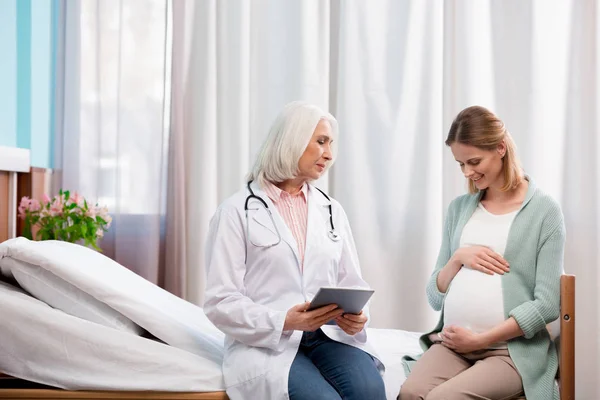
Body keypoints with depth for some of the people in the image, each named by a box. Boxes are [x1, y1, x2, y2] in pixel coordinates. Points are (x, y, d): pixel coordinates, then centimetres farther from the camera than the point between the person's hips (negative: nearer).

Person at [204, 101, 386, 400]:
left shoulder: (332, 211, 16)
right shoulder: (237, 211, 0)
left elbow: (352, 283, 16)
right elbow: (221, 301, -6)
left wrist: (357, 315, -8)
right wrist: (284, 321, -20)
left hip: (328, 336, 4)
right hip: (265, 342, -4)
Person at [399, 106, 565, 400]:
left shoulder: (544, 211, 0)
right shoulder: (459, 208, 14)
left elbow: (547, 304, -6)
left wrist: (480, 339, -11)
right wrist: (458, 258, -4)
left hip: (512, 350, -4)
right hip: (452, 344, 4)